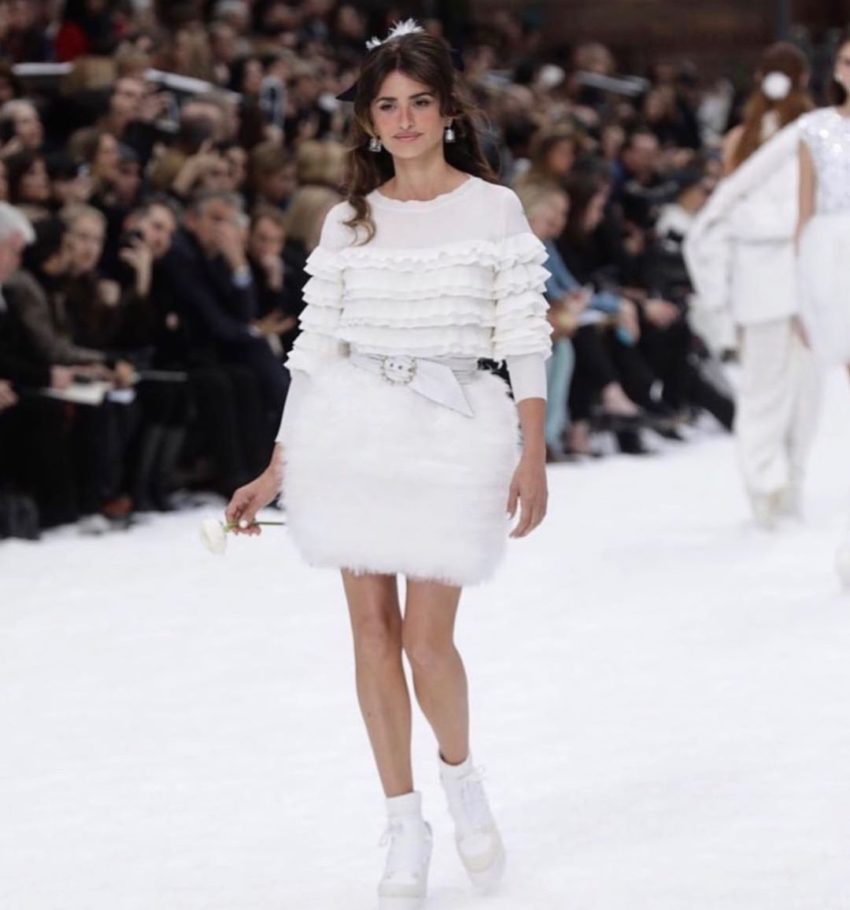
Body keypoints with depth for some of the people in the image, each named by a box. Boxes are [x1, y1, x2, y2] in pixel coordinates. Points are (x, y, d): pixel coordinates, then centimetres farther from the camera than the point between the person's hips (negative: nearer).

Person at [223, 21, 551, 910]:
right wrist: (276, 470, 8)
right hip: (351, 428, 3)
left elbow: (525, 340, -1)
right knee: (372, 627, 2)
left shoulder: (493, 209, 2)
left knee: (426, 635, -9)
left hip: (454, 428, -3)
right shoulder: (349, 224, 9)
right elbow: (316, 350, 11)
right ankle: (405, 833, 11)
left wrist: (532, 457, -8)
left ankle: (461, 775, 22)